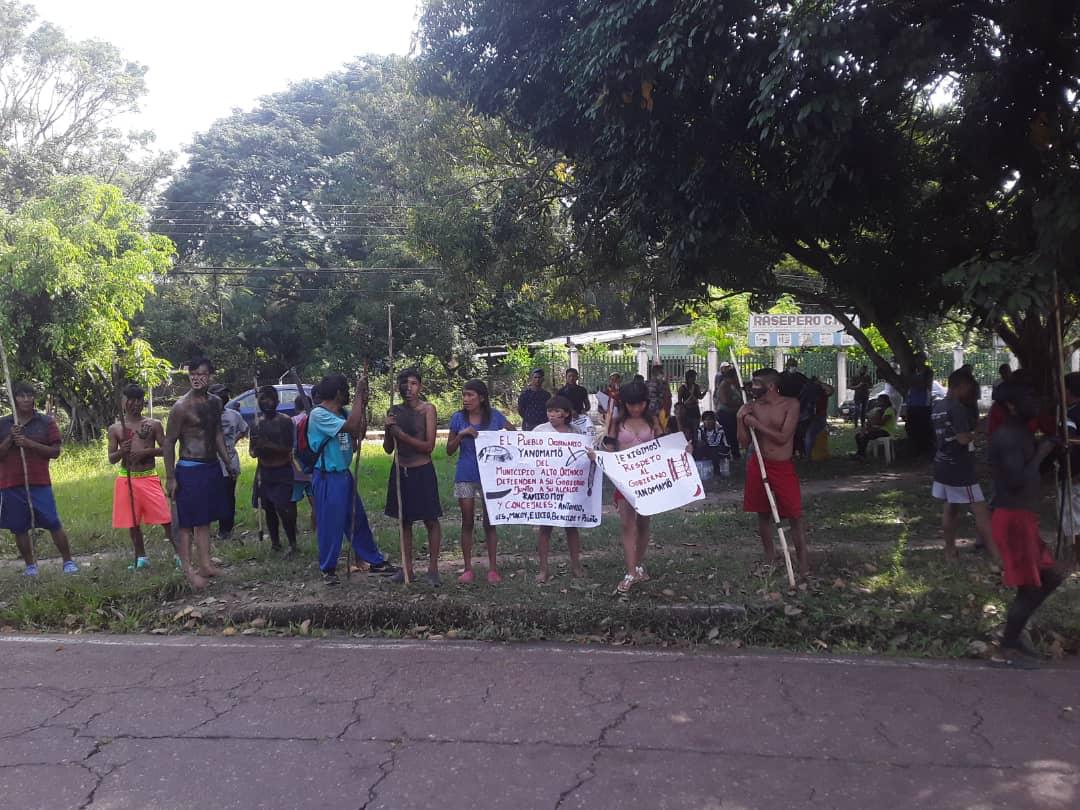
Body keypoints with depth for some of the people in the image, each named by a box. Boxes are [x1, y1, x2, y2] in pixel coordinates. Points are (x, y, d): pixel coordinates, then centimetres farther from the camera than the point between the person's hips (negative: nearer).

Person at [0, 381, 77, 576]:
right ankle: (30, 565, 18)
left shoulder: (46, 422, 2)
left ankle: (68, 561, 5)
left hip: (39, 483, -2)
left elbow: (55, 452, -2)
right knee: (19, 528, 6)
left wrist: (29, 443, -14)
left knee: (54, 524, -4)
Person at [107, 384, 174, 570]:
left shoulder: (154, 424, 2)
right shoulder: (115, 429, 6)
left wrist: (146, 451, -15)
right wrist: (121, 452, -17)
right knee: (133, 523, 9)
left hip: (149, 478, -2)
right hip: (126, 479, 2)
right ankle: (141, 558, 23)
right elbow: (111, 459, 5)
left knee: (165, 518, -7)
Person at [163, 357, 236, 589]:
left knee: (205, 519, 13)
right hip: (190, 470, -7)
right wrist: (170, 477, -12)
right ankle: (188, 569, 6)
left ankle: (205, 564, 20)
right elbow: (169, 443, -10)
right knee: (187, 522, -1)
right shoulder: (181, 406, -13)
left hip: (212, 467, 7)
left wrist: (228, 463, 14)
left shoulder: (215, 402, 7)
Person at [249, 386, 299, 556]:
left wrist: (268, 444, -28)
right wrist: (255, 450, -11)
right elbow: (252, 450, 13)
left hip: (282, 473, -5)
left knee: (284, 509, -12)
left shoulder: (285, 421, -9)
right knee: (269, 509, 11)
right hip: (263, 472, 5)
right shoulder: (257, 424, 7)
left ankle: (292, 544, 0)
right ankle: (275, 542, 24)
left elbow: (288, 449, -15)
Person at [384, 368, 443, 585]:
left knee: (431, 520, 1)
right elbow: (388, 449, 6)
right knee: (404, 520, 12)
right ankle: (407, 567, 22)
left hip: (422, 471, -4)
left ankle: (433, 568, 11)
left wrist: (401, 434, -20)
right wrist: (388, 429, -12)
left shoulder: (427, 409, -8)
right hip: (400, 471, 4)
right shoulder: (394, 412, 3)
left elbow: (429, 446, -14)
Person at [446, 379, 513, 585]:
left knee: (489, 522, 5)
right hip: (465, 476, 1)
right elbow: (449, 450, 2)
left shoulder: (495, 416, -3)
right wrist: (461, 434, -14)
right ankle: (468, 569, 15)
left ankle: (493, 568, 13)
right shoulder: (458, 418, -1)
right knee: (467, 522, 6)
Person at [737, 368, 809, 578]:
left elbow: (783, 438, -17)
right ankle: (770, 557, 27)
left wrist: (756, 423, -16)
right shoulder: (753, 407, 1)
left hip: (783, 467, -3)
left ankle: (803, 561, 5)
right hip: (758, 465, 4)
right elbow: (744, 443, 3)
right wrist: (741, 419, -11)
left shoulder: (790, 405, -8)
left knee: (794, 515, -3)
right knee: (763, 513, 12)